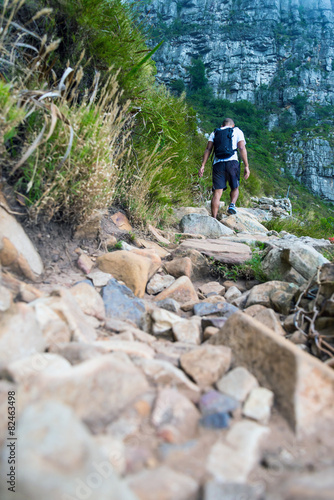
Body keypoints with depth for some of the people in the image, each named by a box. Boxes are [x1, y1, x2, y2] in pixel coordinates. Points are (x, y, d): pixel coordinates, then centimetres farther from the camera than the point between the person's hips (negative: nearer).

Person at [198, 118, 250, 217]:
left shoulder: (215, 133, 23)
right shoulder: (237, 131, 18)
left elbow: (208, 149, 10)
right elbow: (242, 148, 4)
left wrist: (202, 166, 4)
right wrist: (246, 166, 1)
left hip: (217, 163, 1)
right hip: (232, 162, -1)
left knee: (217, 192, -5)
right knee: (235, 188, 18)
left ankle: (214, 219, -16)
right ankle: (232, 204, -12)